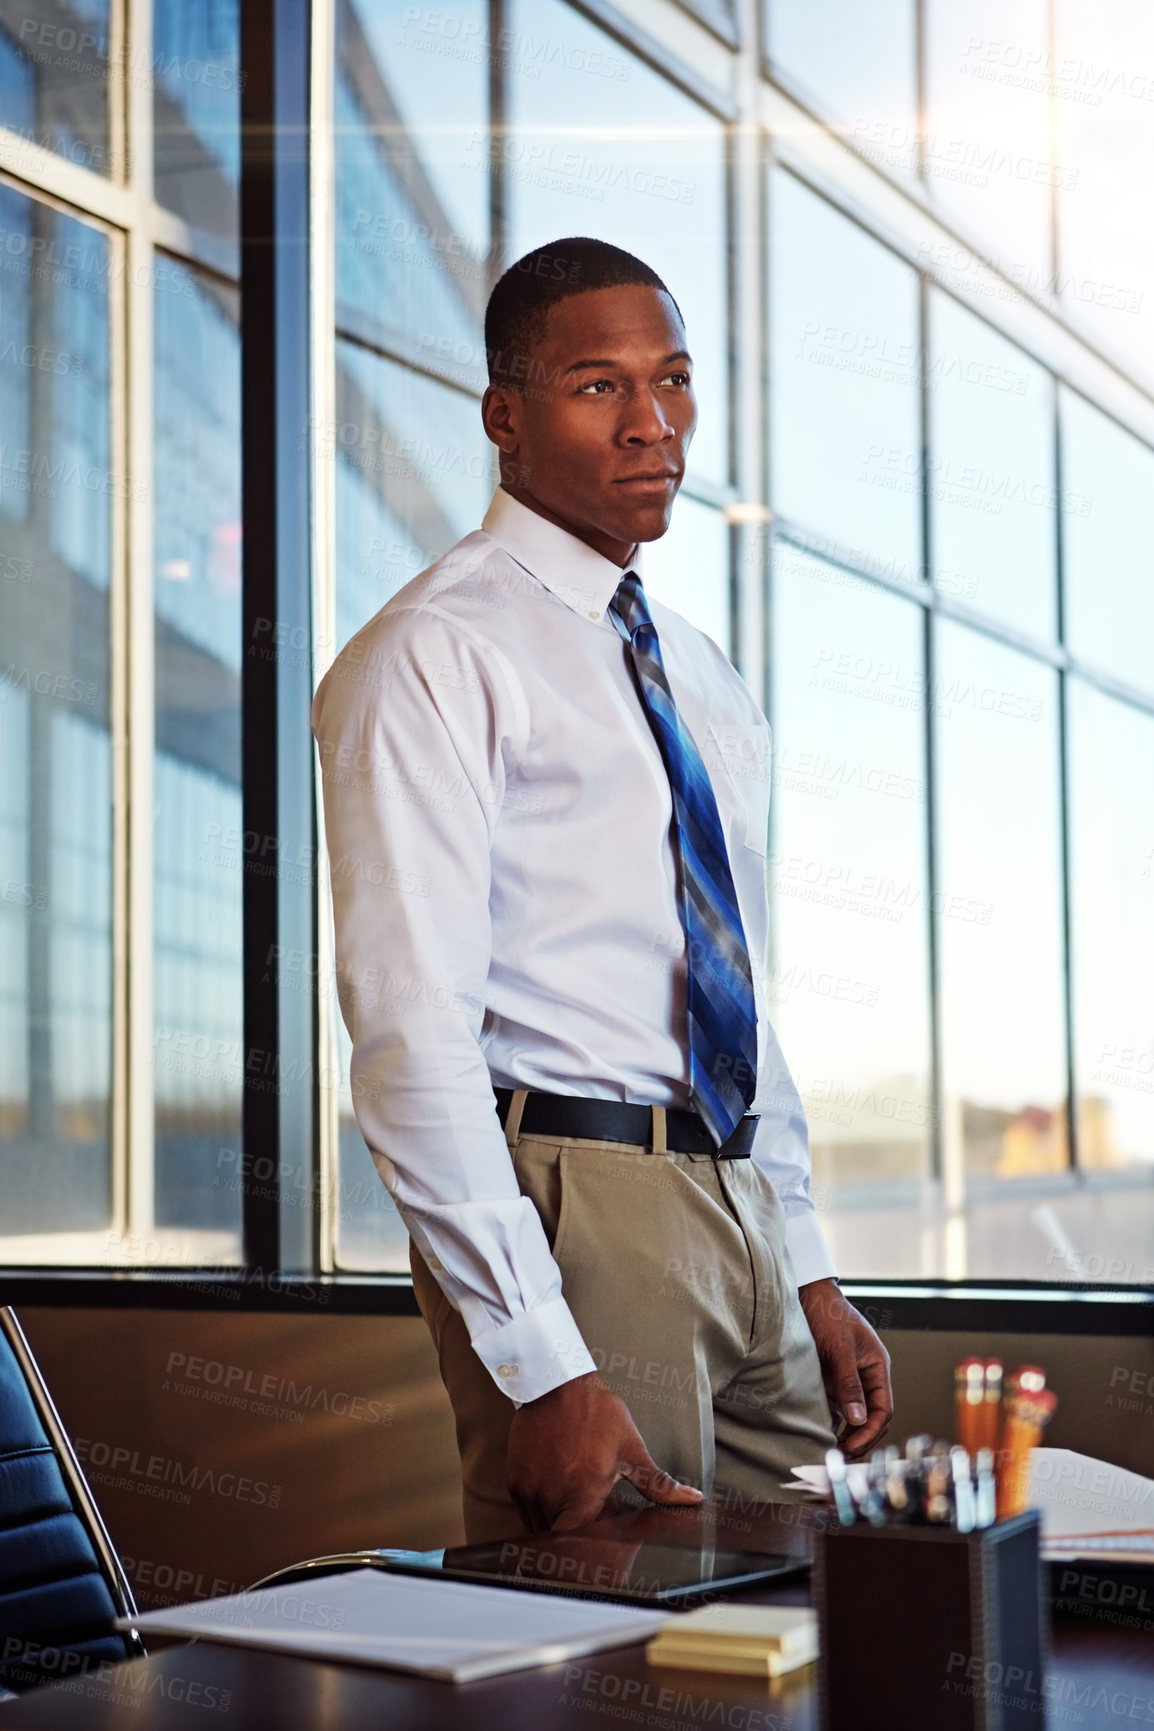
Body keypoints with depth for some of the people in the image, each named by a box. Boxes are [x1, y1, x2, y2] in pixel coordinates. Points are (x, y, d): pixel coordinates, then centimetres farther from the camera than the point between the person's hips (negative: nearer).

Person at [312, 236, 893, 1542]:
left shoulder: (703, 679, 18)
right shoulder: (433, 658, -9)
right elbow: (412, 1036, -17)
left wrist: (809, 1274, 16)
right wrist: (543, 1369, -22)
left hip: (741, 1207, 8)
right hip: (569, 1205, -7)